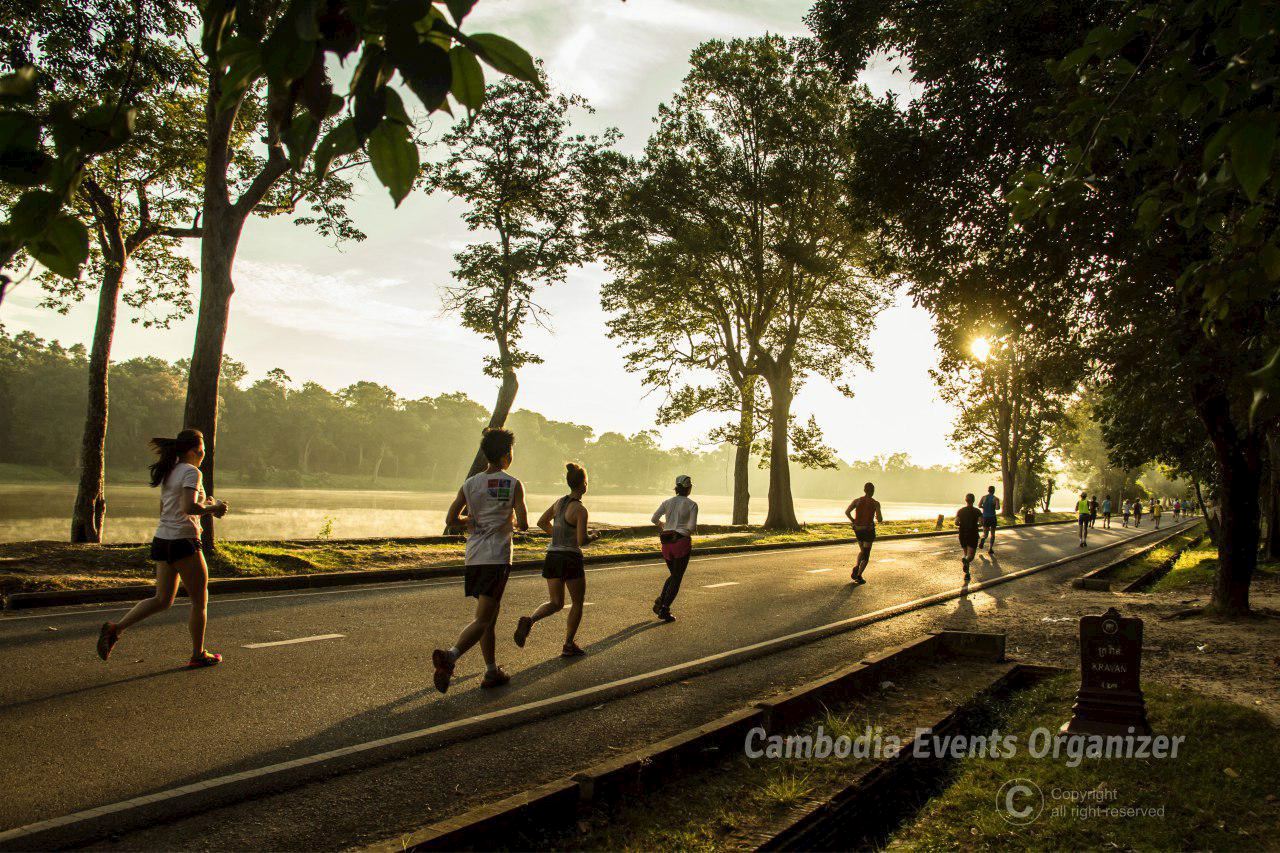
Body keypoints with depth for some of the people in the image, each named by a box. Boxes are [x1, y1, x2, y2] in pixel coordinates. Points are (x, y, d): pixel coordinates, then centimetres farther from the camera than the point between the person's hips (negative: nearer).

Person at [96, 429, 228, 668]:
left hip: (162, 540, 8)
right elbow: (189, 508, -27)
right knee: (200, 600, 7)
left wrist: (202, 504, 17)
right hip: (183, 542, -8)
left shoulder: (169, 472, 14)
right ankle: (198, 655, 15)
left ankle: (115, 628, -1)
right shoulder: (191, 472, -13)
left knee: (162, 600, 15)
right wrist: (213, 509, -11)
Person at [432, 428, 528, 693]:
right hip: (497, 558, -6)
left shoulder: (470, 484, 8)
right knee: (482, 619, -8)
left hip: (473, 557, 6)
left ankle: (492, 672, 21)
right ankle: (450, 656, -30)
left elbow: (451, 520, 5)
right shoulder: (513, 485, -5)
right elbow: (523, 524, -9)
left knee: (490, 613, 17)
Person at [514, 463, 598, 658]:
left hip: (553, 557, 6)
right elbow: (581, 541, -18)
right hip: (571, 558, -6)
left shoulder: (560, 502, 7)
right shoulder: (580, 509, -14)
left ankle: (529, 620, -15)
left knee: (556, 603, 12)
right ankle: (568, 645, 13)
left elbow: (542, 522, 19)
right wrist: (592, 537, 3)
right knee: (578, 602, 12)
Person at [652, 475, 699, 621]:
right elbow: (692, 527, -14)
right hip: (682, 542, -5)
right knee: (677, 578, 4)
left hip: (666, 542, 5)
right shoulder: (692, 505, -6)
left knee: (673, 575, 22)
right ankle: (664, 609, -4)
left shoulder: (667, 502, 6)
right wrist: (693, 530, 9)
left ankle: (660, 601, 5)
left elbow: (655, 519, 2)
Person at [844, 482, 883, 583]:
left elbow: (847, 512, -12)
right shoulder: (875, 503, -7)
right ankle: (858, 575, -7)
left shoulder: (856, 501, 0)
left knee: (862, 550, 25)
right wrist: (880, 520, 12)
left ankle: (855, 568, 2)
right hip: (869, 530, -3)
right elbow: (879, 519, -13)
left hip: (857, 529, 4)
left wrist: (853, 521, 2)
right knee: (866, 554, 6)